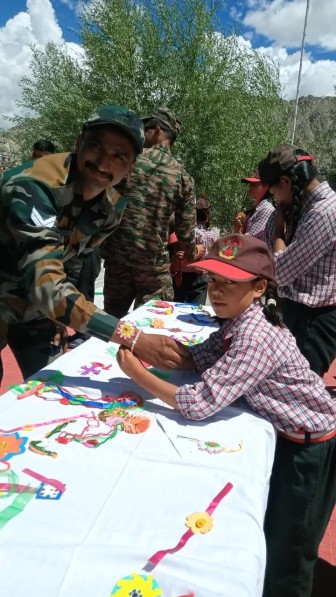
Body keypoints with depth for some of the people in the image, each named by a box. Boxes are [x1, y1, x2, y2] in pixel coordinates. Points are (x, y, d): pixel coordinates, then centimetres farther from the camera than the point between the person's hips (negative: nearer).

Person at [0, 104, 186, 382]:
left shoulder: (112, 207, -12)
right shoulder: (34, 186, -34)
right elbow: (46, 286, -42)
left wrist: (60, 315, 4)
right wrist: (134, 339, -48)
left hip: (36, 305, 6)